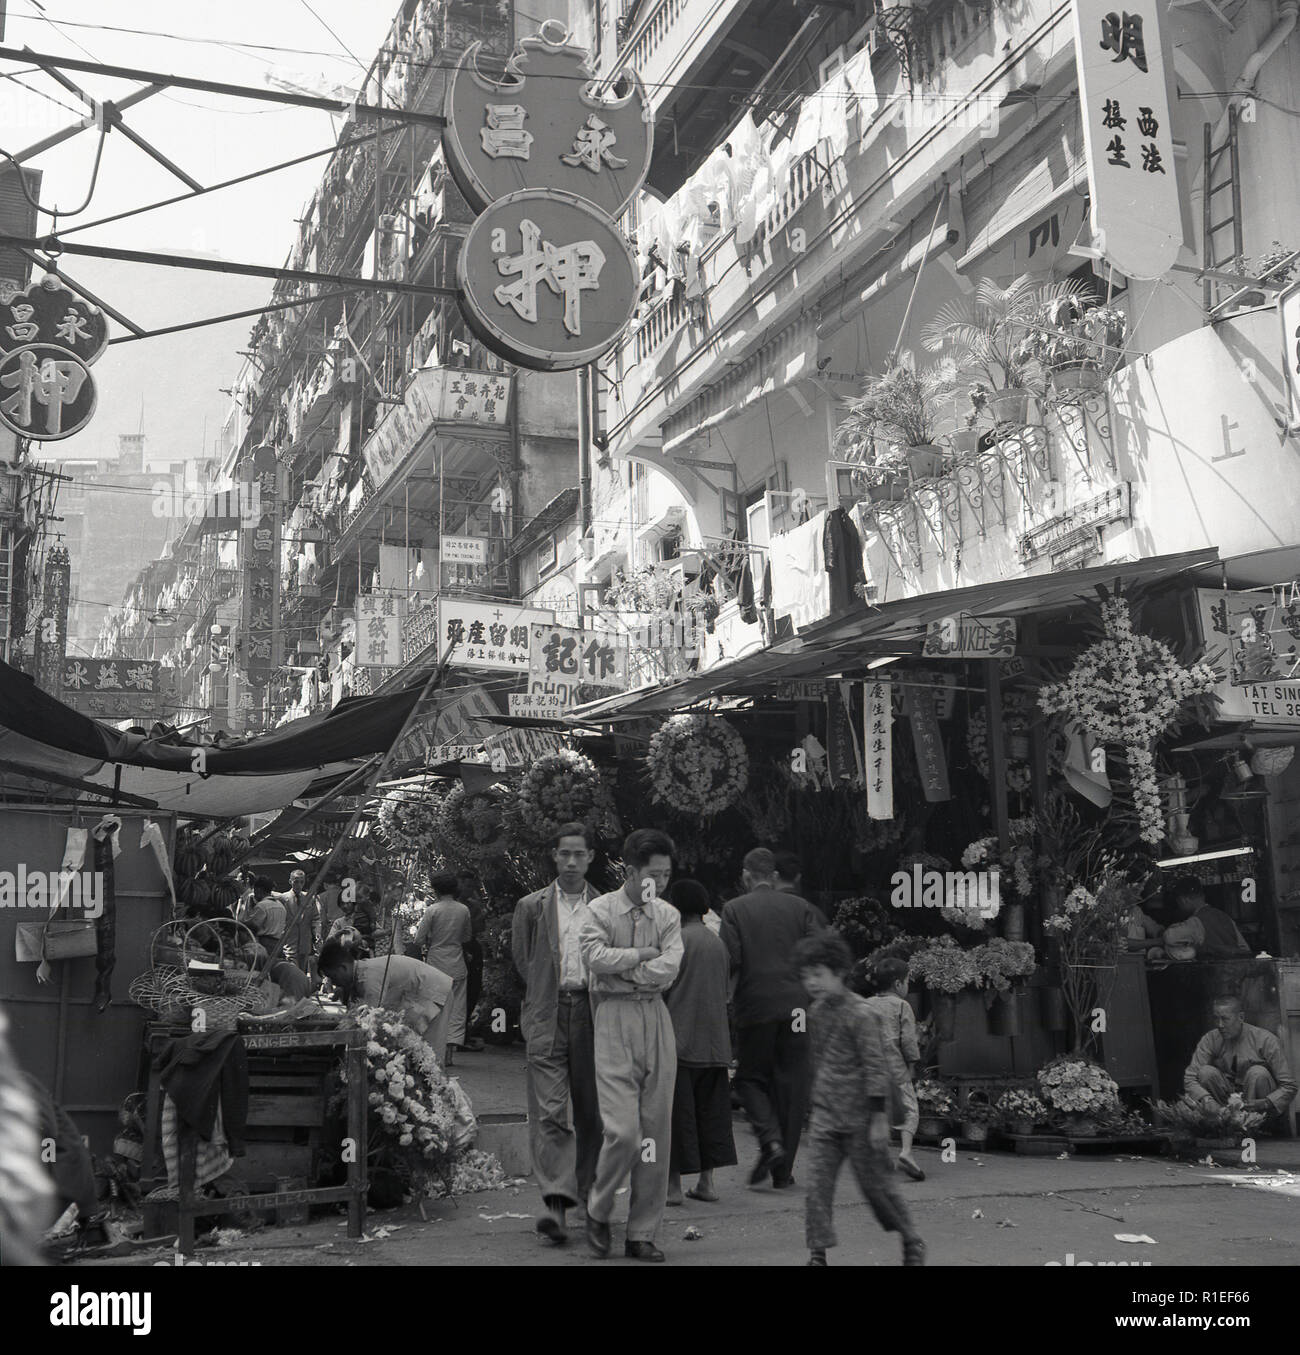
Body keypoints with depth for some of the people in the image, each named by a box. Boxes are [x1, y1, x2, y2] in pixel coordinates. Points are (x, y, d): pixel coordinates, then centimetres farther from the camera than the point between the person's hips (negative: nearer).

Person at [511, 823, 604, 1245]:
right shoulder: (531, 907, 8)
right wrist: (546, 997, 11)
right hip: (546, 1019, -1)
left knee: (591, 1111, 6)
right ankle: (556, 1202, -14)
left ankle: (591, 1193, 20)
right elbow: (521, 962, 14)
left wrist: (593, 994, 4)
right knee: (548, 1112, -9)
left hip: (592, 1016, 1)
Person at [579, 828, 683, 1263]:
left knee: (656, 1132, 4)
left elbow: (669, 968, -5)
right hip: (614, 1019, -4)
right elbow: (595, 957, -16)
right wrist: (643, 954, -8)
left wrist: (621, 970, -7)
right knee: (623, 1130, -12)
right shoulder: (600, 910, 0)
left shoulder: (668, 915, 10)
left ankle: (642, 1234, 14)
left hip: (656, 1018, 4)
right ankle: (598, 1211, 15)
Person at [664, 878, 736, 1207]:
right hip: (715, 1041, 7)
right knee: (710, 1109, 11)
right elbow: (726, 987, 15)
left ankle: (674, 1183, 0)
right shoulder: (718, 943, 11)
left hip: (681, 1039, -7)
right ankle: (706, 1182, 13)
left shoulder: (679, 939, -10)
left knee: (677, 1110, -2)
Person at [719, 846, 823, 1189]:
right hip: (797, 1006, 2)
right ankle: (784, 1169, 10)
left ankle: (770, 1139, -10)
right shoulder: (800, 907, 6)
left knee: (749, 1077, 13)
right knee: (791, 1083, 8)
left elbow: (730, 959, -8)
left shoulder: (734, 910, 0)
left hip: (755, 1006, -2)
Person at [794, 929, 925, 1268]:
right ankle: (818, 1254, 3)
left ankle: (912, 1242, 26)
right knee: (817, 1185, -3)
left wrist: (879, 1118, -17)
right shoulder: (816, 1012, 8)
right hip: (825, 1116, 6)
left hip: (859, 1117, -6)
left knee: (876, 1183, 6)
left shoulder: (861, 1014, -14)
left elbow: (877, 1067, -15)